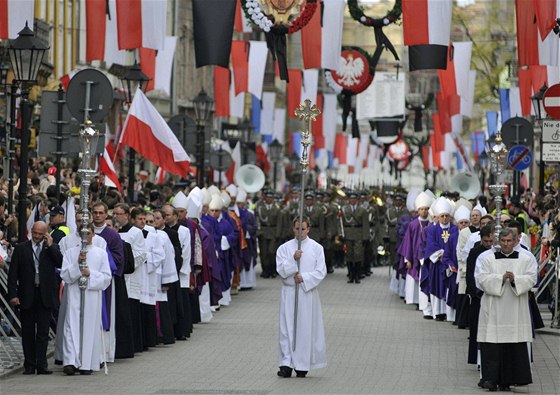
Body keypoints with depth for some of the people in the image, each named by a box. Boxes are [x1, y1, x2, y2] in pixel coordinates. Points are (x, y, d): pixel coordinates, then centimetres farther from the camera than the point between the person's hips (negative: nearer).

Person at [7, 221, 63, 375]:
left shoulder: (52, 248, 7)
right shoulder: (21, 249, 4)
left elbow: (61, 264, -10)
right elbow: (13, 274, 2)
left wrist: (50, 246, -10)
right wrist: (13, 295, -7)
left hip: (45, 296, 0)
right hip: (26, 296, 0)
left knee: (43, 332, -2)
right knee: (28, 332, 5)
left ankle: (41, 365, -1)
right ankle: (29, 365, 11)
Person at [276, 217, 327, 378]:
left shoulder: (316, 248, 3)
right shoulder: (285, 248, 5)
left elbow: (321, 271, -2)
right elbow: (281, 270, -4)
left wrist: (304, 277, -13)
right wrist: (293, 259, -18)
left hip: (308, 292, -1)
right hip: (289, 292, 1)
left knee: (306, 327, 0)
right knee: (287, 327, -5)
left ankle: (302, 365, 7)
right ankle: (286, 364, -6)